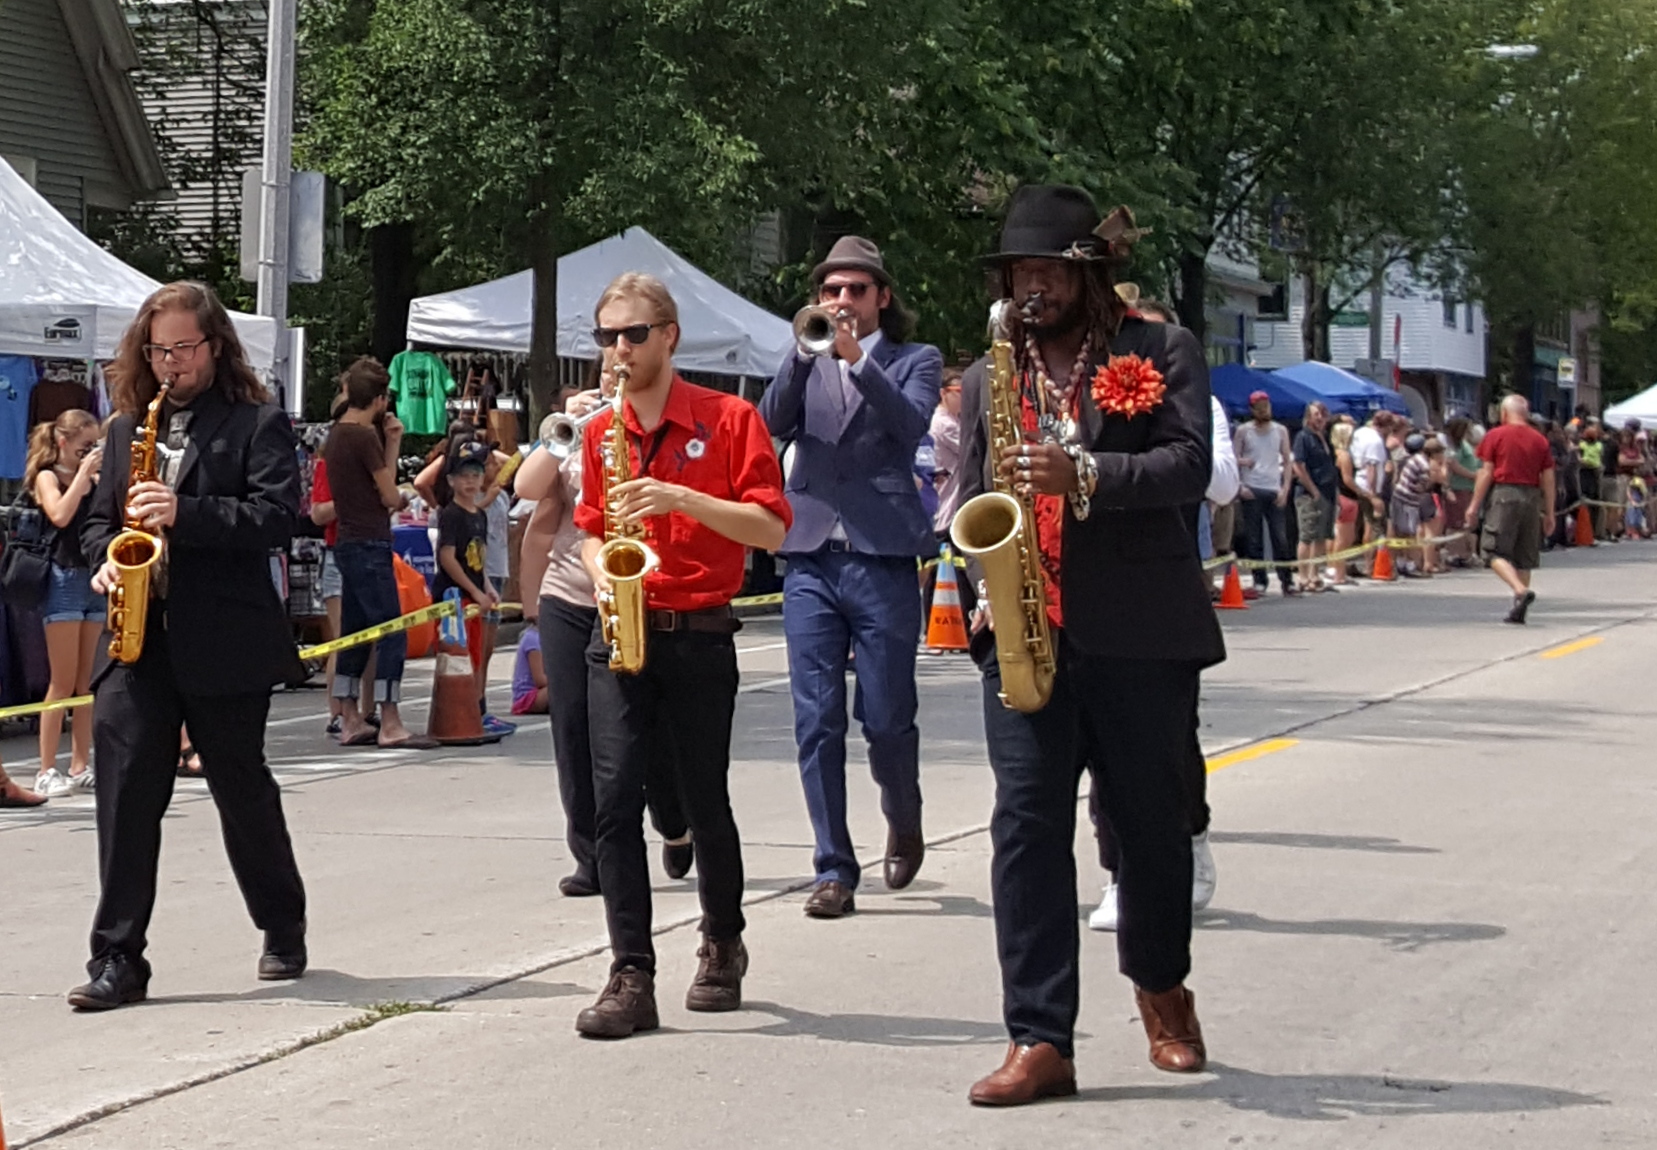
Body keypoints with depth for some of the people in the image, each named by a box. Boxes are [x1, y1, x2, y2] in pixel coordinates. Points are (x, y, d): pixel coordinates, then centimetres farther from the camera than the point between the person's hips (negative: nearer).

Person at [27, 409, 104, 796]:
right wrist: (82, 473, -16)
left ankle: (80, 767, 10)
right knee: (63, 683, -7)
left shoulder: (94, 480, 14)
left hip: (94, 579, 6)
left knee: (86, 682, 7)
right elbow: (60, 515, -21)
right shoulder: (47, 476, -3)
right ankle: (46, 771, -3)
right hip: (64, 579, -6)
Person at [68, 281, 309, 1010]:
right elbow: (99, 518, 21)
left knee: (241, 786, 8)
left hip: (224, 640, -4)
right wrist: (104, 559, -1)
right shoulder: (127, 428, 16)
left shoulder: (258, 424, 0)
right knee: (124, 785, -7)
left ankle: (283, 930, 28)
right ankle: (118, 960, -5)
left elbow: (277, 514, -12)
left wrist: (185, 514, -22)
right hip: (137, 631, 4)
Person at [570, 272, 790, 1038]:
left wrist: (681, 498, -20)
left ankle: (723, 945, 29)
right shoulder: (600, 433, 11)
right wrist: (600, 566, 0)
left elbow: (771, 530, -9)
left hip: (699, 637, -3)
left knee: (705, 801, 6)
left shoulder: (728, 420, -3)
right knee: (614, 797, -9)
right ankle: (632, 975, -8)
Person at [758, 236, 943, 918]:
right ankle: (834, 870, 4)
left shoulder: (914, 360, 9)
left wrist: (856, 357, -19)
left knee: (887, 719, 0)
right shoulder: (807, 365, 17)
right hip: (810, 559, 3)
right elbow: (773, 425, -1)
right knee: (816, 722, -2)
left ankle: (904, 826, 29)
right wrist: (804, 350, -12)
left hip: (882, 560, -2)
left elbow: (912, 424, -10)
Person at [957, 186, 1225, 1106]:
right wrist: (991, 584, -1)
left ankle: (1161, 985, 34)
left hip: (1139, 631, -2)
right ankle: (1039, 1040, -5)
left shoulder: (1160, 354, 3)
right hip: (1025, 627, 3)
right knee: (1026, 826, -6)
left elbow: (1188, 465, -10)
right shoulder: (987, 377, 15)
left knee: (1152, 820, 10)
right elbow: (970, 496, 17)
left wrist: (1083, 474, -24)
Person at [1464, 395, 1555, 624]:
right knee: (1524, 556, 11)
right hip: (1532, 496, 4)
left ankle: (1521, 591, -24)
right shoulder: (1540, 440, 10)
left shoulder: (1495, 435, 0)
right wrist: (1549, 513, 15)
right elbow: (1548, 479, 9)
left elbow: (1486, 473, -4)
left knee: (1494, 551, -2)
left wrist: (1474, 506, 0)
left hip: (1503, 494, -4)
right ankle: (1519, 610, 11)